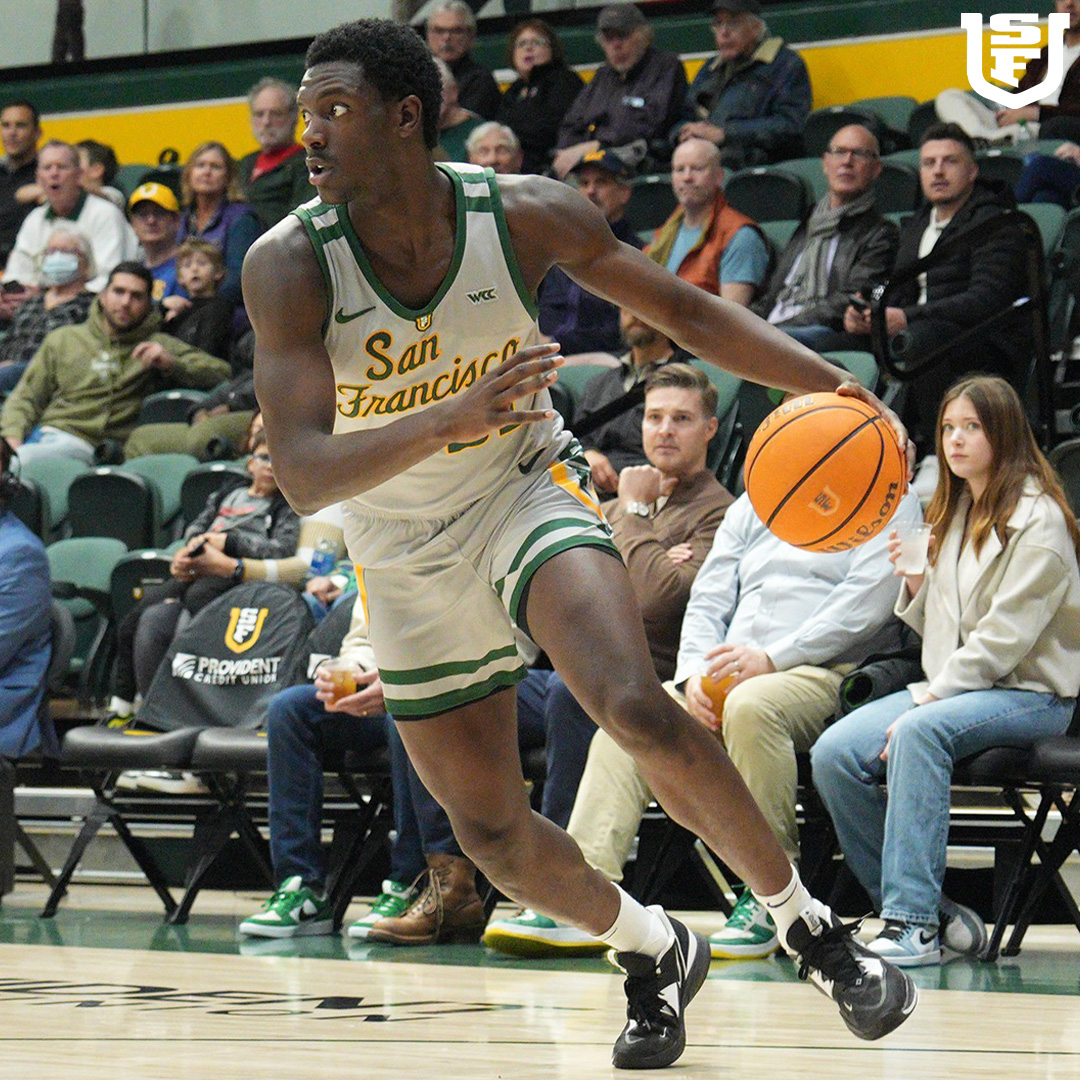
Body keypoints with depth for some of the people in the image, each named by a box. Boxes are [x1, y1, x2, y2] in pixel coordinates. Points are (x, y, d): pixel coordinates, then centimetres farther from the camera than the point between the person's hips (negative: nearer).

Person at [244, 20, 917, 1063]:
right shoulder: (288, 263, -21)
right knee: (492, 835, 6)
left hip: (526, 490, -2)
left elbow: (688, 314, -4)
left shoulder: (525, 214, -17)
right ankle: (655, 951, 35)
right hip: (407, 558, 2)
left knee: (637, 709, -28)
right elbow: (304, 473, -29)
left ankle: (811, 929, -10)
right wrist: (451, 419, -46)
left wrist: (838, 388, -17)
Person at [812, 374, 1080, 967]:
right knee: (833, 753, -17)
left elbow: (1005, 635, -16)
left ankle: (914, 921, -38)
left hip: (1031, 693, -8)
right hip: (952, 686, 8)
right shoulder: (953, 513, 18)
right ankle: (928, 910, -14)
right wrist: (915, 581, 0)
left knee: (920, 733, -37)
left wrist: (927, 701, -20)